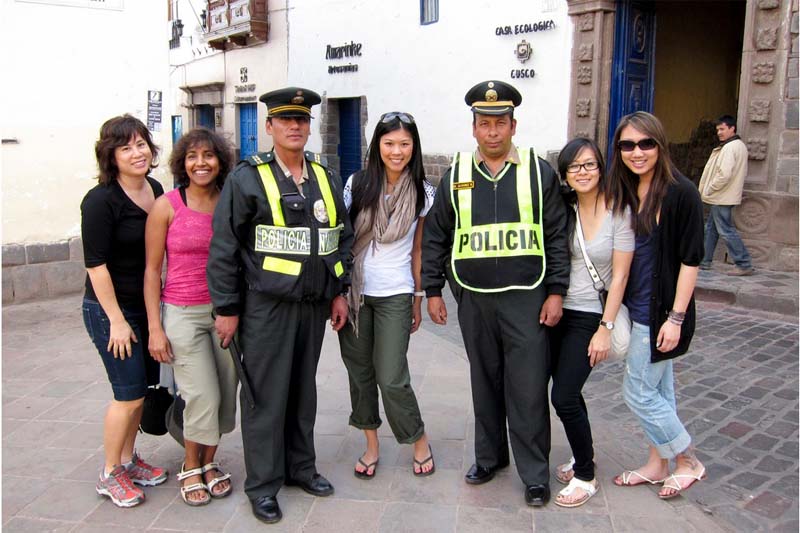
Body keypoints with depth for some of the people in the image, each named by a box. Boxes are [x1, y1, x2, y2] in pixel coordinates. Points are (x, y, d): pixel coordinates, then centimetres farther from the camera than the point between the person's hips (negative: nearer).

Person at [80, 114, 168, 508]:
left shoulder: (155, 190, 4)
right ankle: (110, 475, 18)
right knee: (129, 394, -1)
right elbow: (96, 265, -17)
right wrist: (117, 321, -16)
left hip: (145, 306, 7)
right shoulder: (101, 201, -17)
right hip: (110, 310, -7)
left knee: (141, 387, 14)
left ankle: (129, 460, 32)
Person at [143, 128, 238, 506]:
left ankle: (209, 462, 29)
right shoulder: (166, 206, -5)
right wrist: (154, 327, -6)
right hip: (183, 313, -3)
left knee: (225, 394, 7)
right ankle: (191, 468, 20)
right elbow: (152, 270, -2)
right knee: (203, 397, -5)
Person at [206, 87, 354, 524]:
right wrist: (226, 308, -9)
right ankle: (263, 483, 17)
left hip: (314, 305, 5)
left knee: (303, 389, 15)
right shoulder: (246, 178, -6)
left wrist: (338, 292, 10)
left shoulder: (326, 178, 10)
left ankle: (300, 466, 31)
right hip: (266, 306, -5)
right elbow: (224, 249, -7)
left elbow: (343, 238, 16)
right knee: (266, 395, 2)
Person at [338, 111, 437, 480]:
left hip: (395, 296, -2)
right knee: (360, 371, 10)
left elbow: (419, 250, 5)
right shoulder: (357, 184, -2)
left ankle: (420, 441, 20)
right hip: (354, 291, 2)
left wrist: (418, 300, 7)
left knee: (391, 378, -4)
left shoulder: (422, 193, -1)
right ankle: (371, 446, 27)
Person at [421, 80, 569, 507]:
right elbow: (435, 236, 9)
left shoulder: (539, 172, 1)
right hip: (473, 299, 2)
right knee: (485, 383, 14)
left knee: (528, 389, 1)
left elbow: (557, 236, 1)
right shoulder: (456, 175, 6)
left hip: (526, 298, -2)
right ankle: (490, 456, 32)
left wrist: (555, 292, -4)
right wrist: (432, 290, 6)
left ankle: (534, 473, 16)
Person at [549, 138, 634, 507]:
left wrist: (605, 329, -12)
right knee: (567, 391, 14)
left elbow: (619, 276, -9)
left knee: (563, 396, -8)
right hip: (556, 311, 4)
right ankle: (584, 454, 38)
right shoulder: (562, 209, 3)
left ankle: (586, 476, 12)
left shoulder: (619, 212, -9)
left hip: (590, 316, -4)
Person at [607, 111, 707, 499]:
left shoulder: (680, 193, -16)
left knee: (638, 392, 0)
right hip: (637, 308, 7)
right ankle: (658, 465, 31)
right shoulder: (626, 192, 6)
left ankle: (689, 463, 20)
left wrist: (675, 318, -17)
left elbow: (690, 260, -15)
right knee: (659, 388, 17)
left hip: (660, 313, -7)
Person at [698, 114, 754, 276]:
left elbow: (724, 174, -27)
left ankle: (744, 265, -3)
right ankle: (704, 261, 23)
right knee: (711, 229, 15)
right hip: (719, 197, 10)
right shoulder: (740, 146, 14)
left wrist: (708, 190, -12)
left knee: (726, 230, -6)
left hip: (721, 197, -10)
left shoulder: (730, 147, -18)